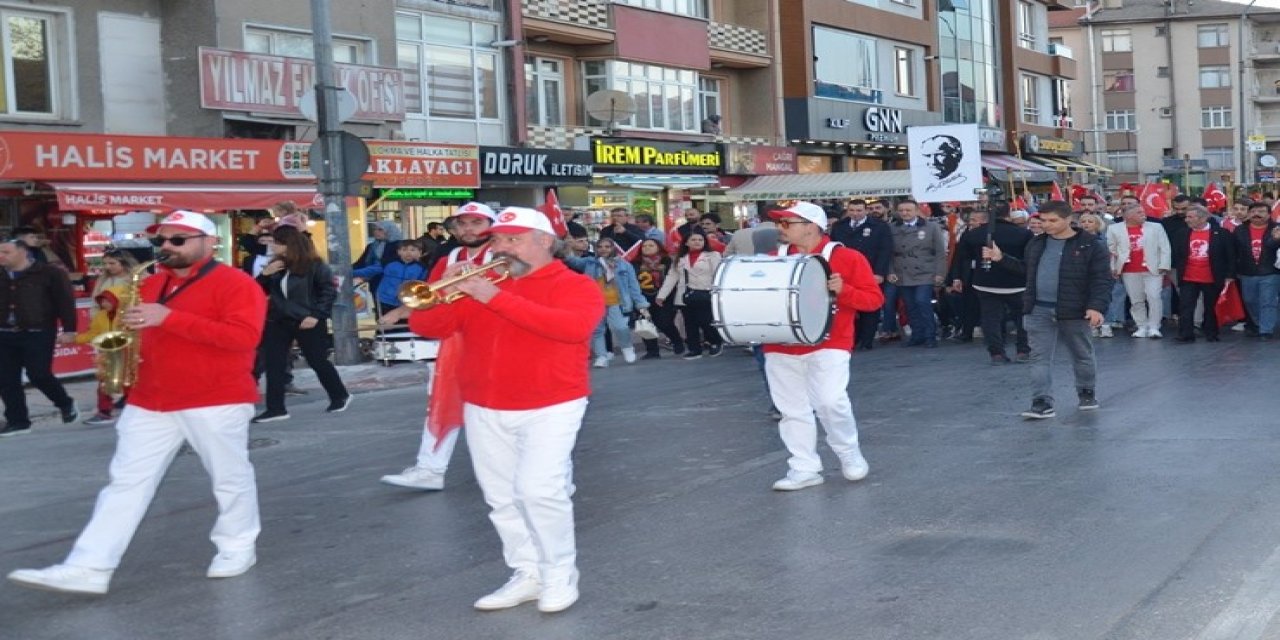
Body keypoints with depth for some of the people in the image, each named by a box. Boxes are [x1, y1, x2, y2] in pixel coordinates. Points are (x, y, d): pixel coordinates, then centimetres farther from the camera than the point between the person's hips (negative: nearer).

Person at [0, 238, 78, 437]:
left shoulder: (49, 273, -5)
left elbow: (65, 301, -6)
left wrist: (68, 330, -10)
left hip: (38, 334, -6)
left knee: (38, 375, -8)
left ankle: (65, 404, 18)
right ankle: (17, 420, 12)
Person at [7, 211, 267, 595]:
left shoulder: (236, 284, -10)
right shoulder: (152, 284, 13)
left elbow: (244, 336, -24)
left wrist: (170, 318, -25)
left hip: (216, 401, -6)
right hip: (149, 401, 6)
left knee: (230, 477, 7)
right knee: (127, 481, 1)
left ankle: (239, 547, 28)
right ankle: (88, 569, -2)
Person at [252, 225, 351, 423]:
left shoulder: (314, 265, -11)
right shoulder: (275, 266, 6)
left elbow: (330, 290, -12)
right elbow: (260, 291, 11)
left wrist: (316, 315, -19)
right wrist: (265, 275, -8)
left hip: (307, 321, -6)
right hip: (278, 321, 6)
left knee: (317, 361, 4)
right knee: (273, 363, -1)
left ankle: (340, 396, 25)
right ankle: (275, 408, 4)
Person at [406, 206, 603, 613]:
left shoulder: (575, 286, -6)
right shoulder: (479, 287, 8)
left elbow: (575, 325, -28)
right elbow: (425, 326, 5)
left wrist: (497, 298, -28)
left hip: (550, 407, -6)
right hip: (484, 411, 6)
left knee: (538, 489, -17)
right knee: (503, 498, 8)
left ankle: (560, 576, 1)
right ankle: (527, 574, 20)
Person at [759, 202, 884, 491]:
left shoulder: (846, 258, -4)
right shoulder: (774, 260, 8)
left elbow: (875, 298, -4)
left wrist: (843, 290, -19)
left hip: (827, 345, -4)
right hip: (780, 347, 5)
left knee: (830, 402, -15)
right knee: (792, 409, 5)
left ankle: (850, 453, 11)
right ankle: (804, 468, 14)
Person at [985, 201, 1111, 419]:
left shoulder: (1091, 245, -8)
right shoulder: (1036, 243, 9)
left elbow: (1102, 279, -11)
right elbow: (1027, 269, 23)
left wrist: (1097, 306, -23)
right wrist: (1001, 259, 14)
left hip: (1075, 311, -3)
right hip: (1039, 311, 4)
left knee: (1082, 355, 14)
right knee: (1040, 357, -3)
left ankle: (1087, 392, 34)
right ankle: (1042, 402, -3)